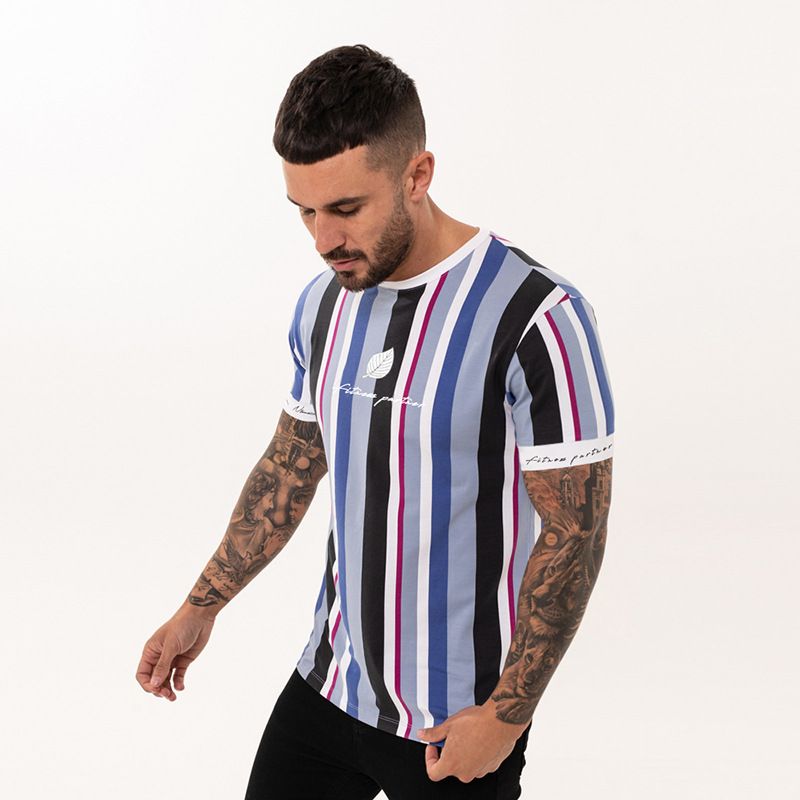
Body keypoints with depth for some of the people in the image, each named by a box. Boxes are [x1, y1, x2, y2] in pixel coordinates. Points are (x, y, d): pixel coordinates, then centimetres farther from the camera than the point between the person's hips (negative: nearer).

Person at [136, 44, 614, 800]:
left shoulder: (534, 317, -21)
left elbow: (574, 532, -18)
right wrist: (201, 608, 12)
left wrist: (508, 714, -18)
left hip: (456, 722, -6)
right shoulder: (323, 304, 2)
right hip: (329, 683, 6)